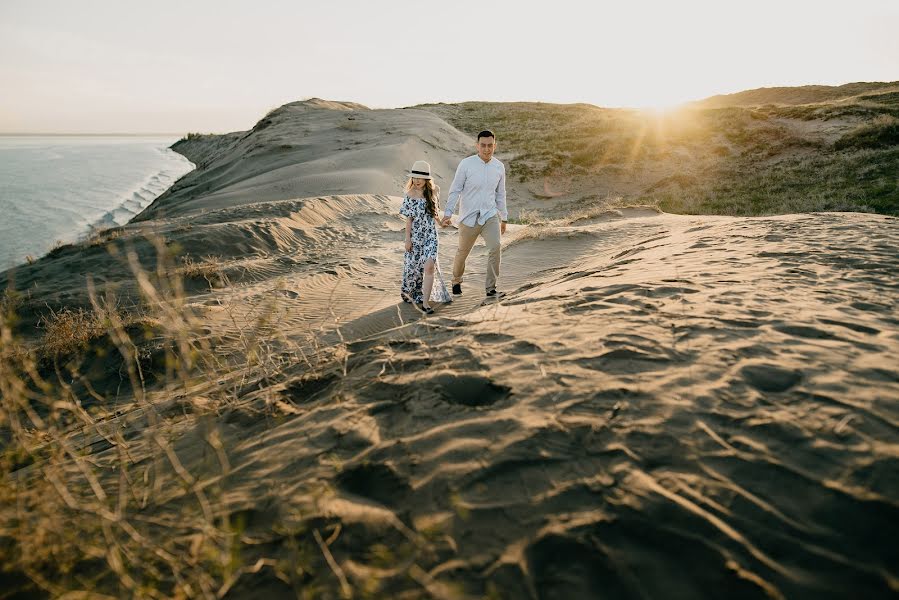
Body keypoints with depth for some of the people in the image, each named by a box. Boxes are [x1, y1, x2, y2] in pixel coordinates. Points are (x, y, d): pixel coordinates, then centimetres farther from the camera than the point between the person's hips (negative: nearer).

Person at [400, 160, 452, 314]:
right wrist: (407, 239, -7)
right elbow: (409, 219, -5)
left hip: (430, 235, 1)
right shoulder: (410, 195, -6)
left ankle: (425, 302, -10)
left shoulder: (434, 191, 0)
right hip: (415, 236, -1)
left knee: (429, 266, -13)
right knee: (413, 265, 11)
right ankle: (408, 291, 39)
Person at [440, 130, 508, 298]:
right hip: (469, 217, -2)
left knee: (495, 248, -16)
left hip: (490, 215, 2)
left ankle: (490, 288, -5)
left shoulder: (499, 167, 2)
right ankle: (456, 280, 39)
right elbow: (455, 190, -4)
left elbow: (500, 194, 13)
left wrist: (504, 218, 16)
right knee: (463, 252, 12)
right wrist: (447, 214, -9)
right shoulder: (466, 164, -9)